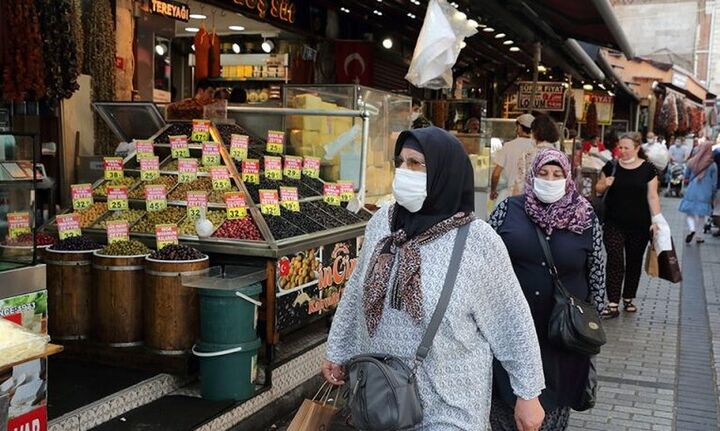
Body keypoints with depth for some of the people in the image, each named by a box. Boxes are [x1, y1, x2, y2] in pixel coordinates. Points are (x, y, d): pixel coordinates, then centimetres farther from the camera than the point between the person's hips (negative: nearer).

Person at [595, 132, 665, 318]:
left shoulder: (648, 169, -2)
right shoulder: (611, 166, 1)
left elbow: (652, 196, 0)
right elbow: (598, 188, 10)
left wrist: (656, 219, -7)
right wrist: (605, 184, -12)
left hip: (639, 225, 0)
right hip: (614, 224, 0)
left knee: (634, 261, 10)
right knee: (615, 261, -8)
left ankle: (628, 299, 26)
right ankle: (613, 304, -8)